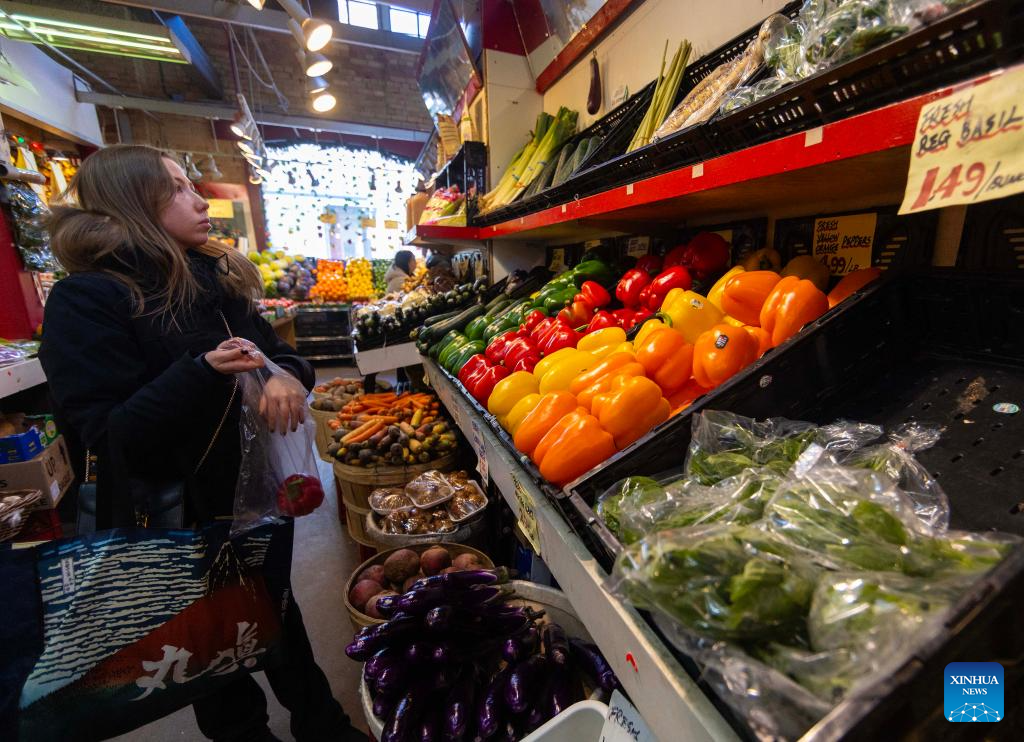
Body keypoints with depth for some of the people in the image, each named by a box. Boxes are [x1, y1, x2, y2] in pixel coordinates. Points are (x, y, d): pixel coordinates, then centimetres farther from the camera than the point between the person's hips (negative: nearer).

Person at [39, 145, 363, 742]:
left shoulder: (216, 277, 5)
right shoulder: (86, 300, -13)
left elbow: (276, 350, 8)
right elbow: (108, 434, -19)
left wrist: (289, 376, -15)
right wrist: (202, 373, -33)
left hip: (252, 490, 6)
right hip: (173, 513, -5)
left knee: (277, 610, 22)